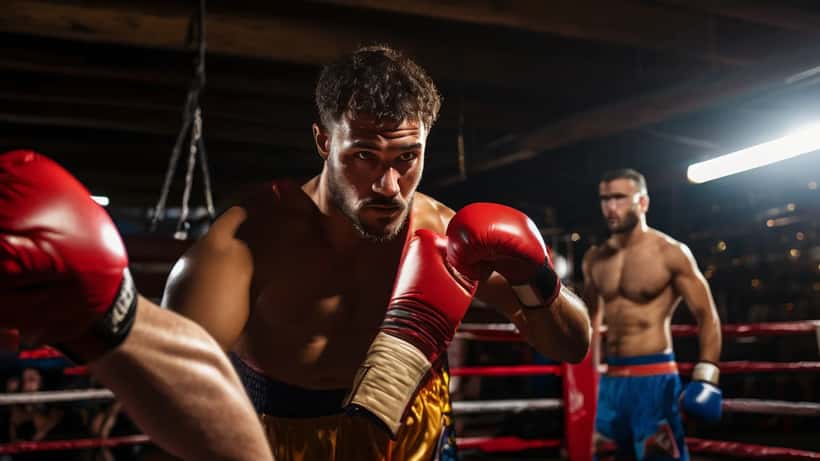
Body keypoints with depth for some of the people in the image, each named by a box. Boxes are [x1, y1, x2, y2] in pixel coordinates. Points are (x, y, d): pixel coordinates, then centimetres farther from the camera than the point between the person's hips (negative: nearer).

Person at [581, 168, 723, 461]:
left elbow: (707, 316, -7)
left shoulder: (671, 253, -6)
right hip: (612, 378, 6)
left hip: (654, 376, -6)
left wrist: (705, 378, -17)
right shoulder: (594, 260, 9)